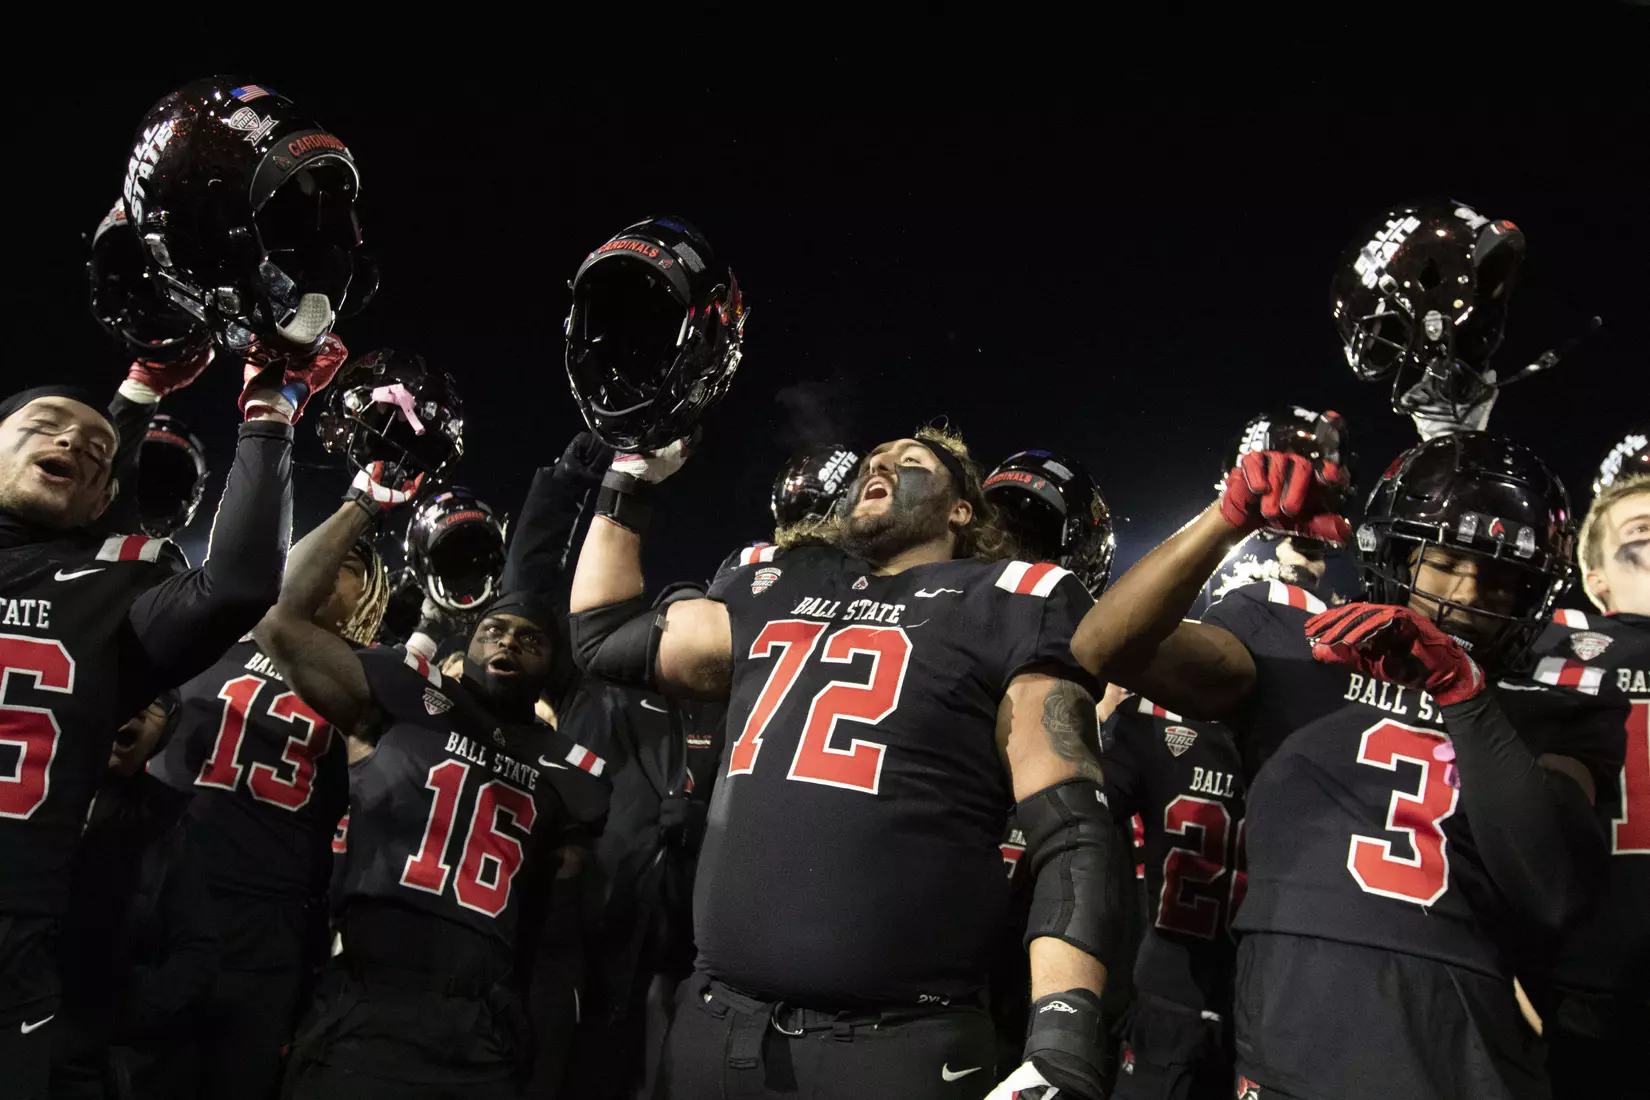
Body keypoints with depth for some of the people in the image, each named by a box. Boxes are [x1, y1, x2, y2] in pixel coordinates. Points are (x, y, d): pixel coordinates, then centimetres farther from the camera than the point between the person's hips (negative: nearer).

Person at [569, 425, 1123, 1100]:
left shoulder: (1006, 606, 0)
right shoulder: (779, 594, 15)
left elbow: (1072, 834, -8)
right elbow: (607, 641, 26)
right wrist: (628, 482, 23)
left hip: (894, 1040, -5)